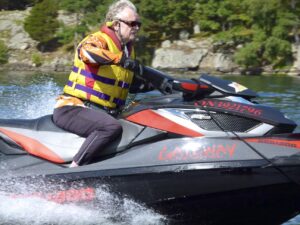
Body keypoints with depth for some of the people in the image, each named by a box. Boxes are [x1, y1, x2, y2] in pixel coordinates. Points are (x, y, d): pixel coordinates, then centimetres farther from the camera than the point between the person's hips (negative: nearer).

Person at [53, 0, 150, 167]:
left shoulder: (128, 49, 18)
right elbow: (87, 51, -33)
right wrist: (120, 59, -42)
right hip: (74, 109, -9)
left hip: (105, 113, 9)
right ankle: (74, 169, -34)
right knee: (112, 127, -34)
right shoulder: (99, 40, -8)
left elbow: (131, 83, 25)